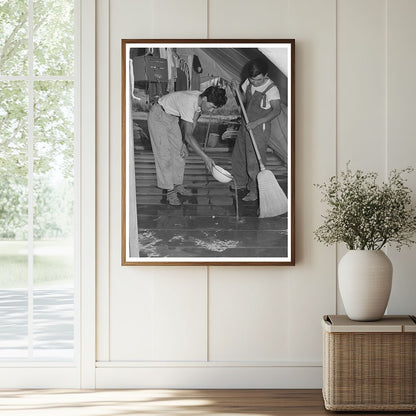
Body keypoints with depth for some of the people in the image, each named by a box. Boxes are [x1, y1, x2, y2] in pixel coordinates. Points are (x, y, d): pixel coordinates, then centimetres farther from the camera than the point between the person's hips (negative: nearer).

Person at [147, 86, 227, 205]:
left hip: (172, 117, 8)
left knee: (179, 152, 9)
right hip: (158, 117, -8)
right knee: (165, 155, -8)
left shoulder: (200, 100, -14)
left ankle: (178, 185, 21)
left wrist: (185, 144, -7)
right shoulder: (189, 103, -39)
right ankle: (170, 191, -3)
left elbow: (192, 124, 0)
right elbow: (188, 135, -40)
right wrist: (206, 158, -41)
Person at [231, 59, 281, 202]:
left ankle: (255, 192, 7)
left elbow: (276, 110, -24)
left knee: (254, 161, -5)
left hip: (260, 128, -8)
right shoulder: (249, 83, 2)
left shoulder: (271, 89, -18)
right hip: (246, 126, 8)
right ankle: (241, 183, 38)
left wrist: (257, 122, -31)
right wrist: (237, 91, -6)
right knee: (238, 156, 18)